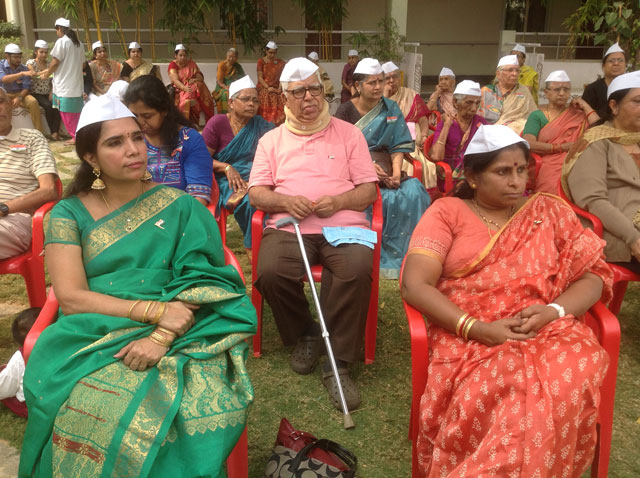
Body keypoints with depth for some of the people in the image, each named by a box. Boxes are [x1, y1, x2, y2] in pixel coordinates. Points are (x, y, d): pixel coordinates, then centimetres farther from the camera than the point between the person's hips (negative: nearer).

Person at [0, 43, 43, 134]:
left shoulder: (24, 68, -1)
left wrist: (19, 98, -24)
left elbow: (26, 88, -3)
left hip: (20, 94, 2)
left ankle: (39, 132, -23)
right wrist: (22, 74, -41)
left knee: (33, 102, -28)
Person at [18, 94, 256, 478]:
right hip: (96, 336, 0)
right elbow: (70, 297, -3)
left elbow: (201, 282, -2)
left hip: (178, 335, 0)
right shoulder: (70, 213, 7)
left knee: (206, 404, -29)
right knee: (94, 407, -31)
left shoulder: (181, 207, 8)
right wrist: (154, 309, -15)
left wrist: (161, 338, -19)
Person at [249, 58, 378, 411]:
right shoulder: (271, 140, 18)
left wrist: (338, 201, -11)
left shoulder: (348, 133, 15)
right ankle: (304, 335, -1)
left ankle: (338, 363, -19)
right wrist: (285, 201, -11)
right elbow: (256, 194, 11)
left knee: (357, 269, -33)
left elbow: (369, 190, 9)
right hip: (288, 226, 1)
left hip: (342, 225, -1)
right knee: (270, 271, -30)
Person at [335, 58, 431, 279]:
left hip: (385, 168, 3)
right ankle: (378, 257, -13)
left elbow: (398, 145, 4)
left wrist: (396, 171, -14)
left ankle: (397, 257, -14)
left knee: (413, 191, -26)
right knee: (387, 198, -32)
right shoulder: (345, 110, 4)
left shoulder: (391, 109, 11)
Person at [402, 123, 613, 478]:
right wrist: (475, 328, -17)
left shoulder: (549, 211, 17)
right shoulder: (446, 212, 7)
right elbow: (414, 285, -5)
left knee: (573, 379, -32)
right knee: (495, 385, -37)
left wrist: (554, 310, -11)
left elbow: (594, 276, 11)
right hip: (469, 338, -2)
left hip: (547, 332, 3)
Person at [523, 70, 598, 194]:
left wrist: (586, 107, 9)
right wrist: (561, 148, -8)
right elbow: (529, 143, -5)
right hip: (548, 168, -2)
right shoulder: (537, 115, 13)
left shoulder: (577, 114, 20)